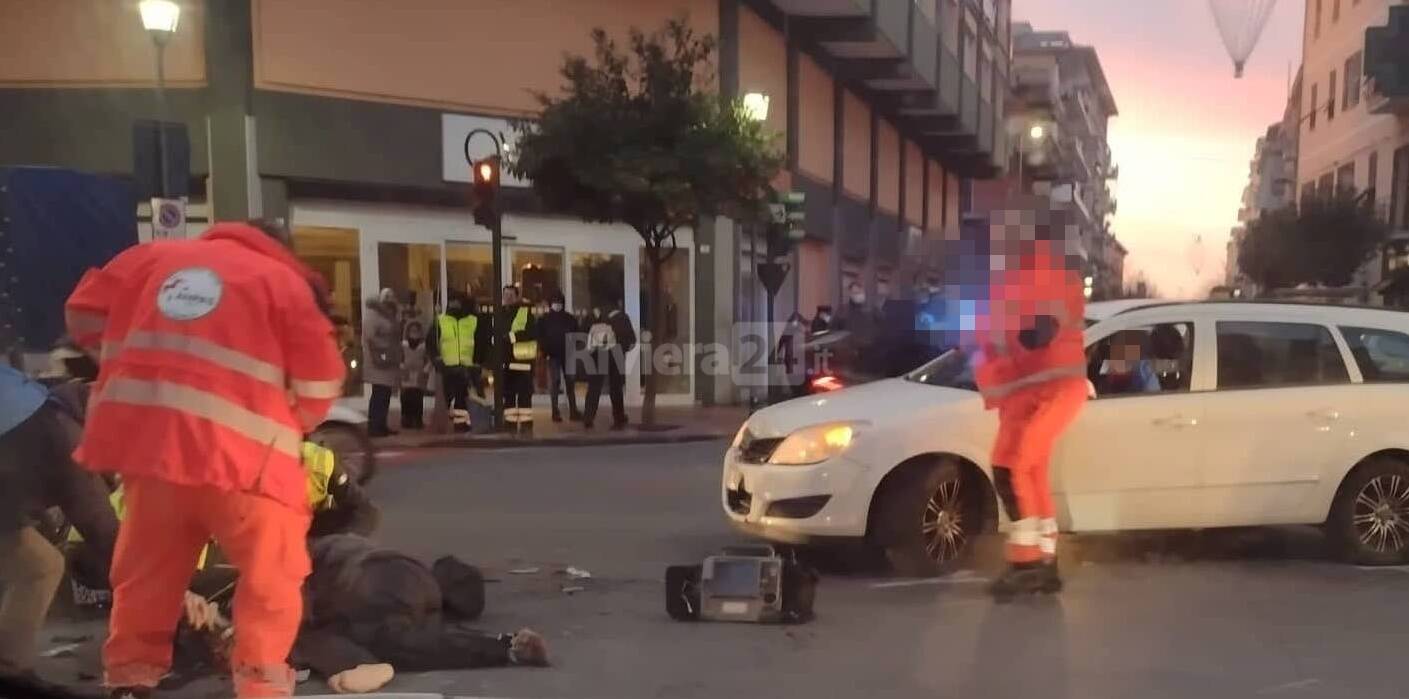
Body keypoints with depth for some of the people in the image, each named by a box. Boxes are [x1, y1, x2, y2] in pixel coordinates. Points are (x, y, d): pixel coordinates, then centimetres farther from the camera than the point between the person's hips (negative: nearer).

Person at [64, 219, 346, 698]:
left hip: (146, 439, 5)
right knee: (271, 577, 9)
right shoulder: (285, 282, 5)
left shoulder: (152, 256, 17)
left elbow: (83, 315, 21)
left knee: (146, 569, 21)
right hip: (242, 452, -4)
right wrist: (289, 427, 19)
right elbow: (319, 385, 1)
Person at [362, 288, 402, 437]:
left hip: (389, 362, 9)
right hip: (379, 363, -9)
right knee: (379, 394, -10)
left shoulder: (390, 316, 18)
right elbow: (370, 338, -18)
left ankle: (381, 426, 14)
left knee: (385, 395, 9)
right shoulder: (372, 315, -10)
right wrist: (378, 356, -21)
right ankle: (373, 427, -8)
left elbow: (395, 337, 22)